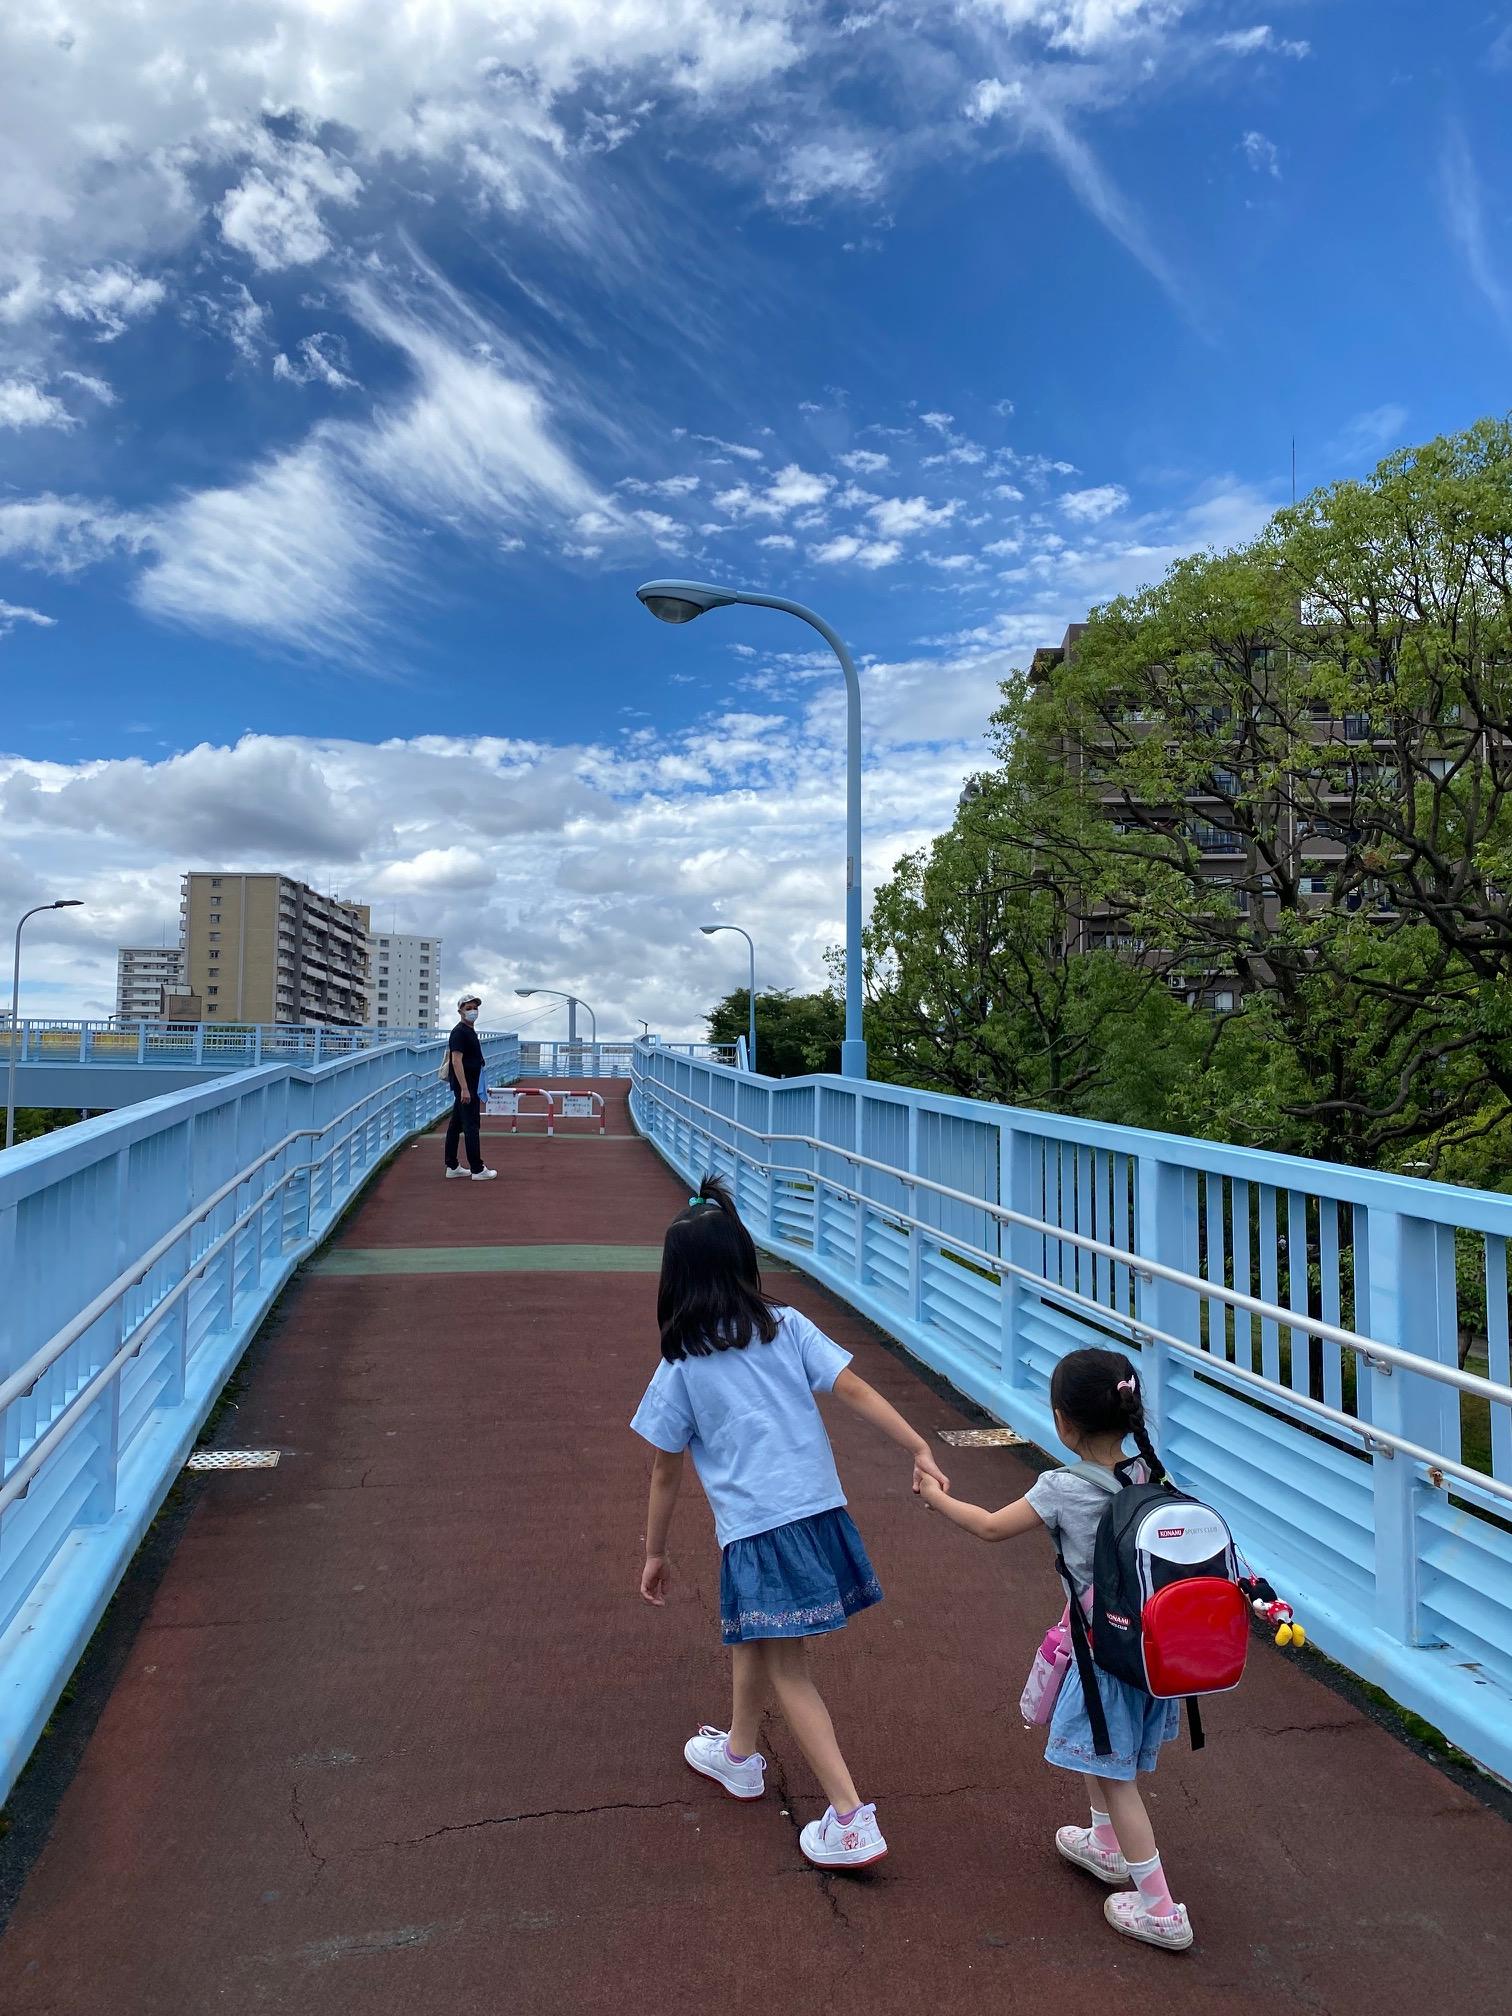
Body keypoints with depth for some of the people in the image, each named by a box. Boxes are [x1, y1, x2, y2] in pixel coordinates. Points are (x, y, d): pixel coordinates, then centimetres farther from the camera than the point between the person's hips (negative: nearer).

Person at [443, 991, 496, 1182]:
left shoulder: (470, 1031, 17)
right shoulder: (459, 1032, -13)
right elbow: (456, 1060, -21)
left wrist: (476, 1090, 23)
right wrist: (464, 1089, -26)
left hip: (469, 1087, 10)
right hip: (465, 1087, -10)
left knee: (455, 1125, 11)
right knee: (471, 1127, -7)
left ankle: (452, 1167, 16)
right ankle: (477, 1170, -4)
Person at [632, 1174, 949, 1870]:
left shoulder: (681, 1366, -4)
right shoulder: (787, 1326, 1)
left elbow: (666, 1473, 2)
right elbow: (855, 1391, -7)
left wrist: (655, 1554, 13)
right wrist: (919, 1449, -5)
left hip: (755, 1530, -5)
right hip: (819, 1510, 5)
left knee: (788, 1671, 8)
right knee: (753, 1638, 27)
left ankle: (852, 1819, 5)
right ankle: (739, 1752, 48)